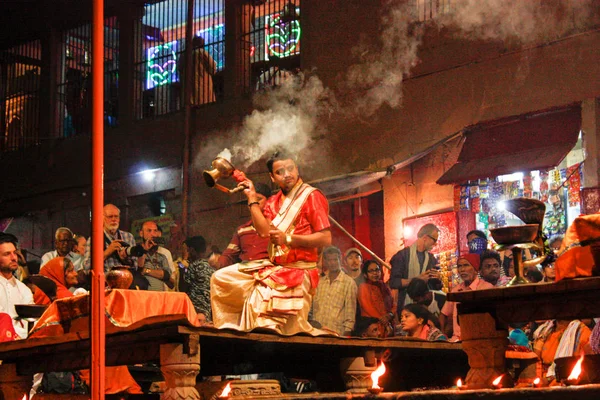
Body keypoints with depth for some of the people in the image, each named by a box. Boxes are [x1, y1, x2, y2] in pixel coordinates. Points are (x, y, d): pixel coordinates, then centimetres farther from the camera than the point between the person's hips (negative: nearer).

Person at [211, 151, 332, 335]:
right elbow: (264, 230, -3)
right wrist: (252, 198, -2)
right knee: (221, 278, 4)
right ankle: (230, 326, 11)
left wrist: (288, 239, -20)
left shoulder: (311, 196, -9)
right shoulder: (274, 201, 15)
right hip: (273, 266, 8)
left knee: (262, 296, -32)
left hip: (299, 270, -8)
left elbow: (326, 238, -16)